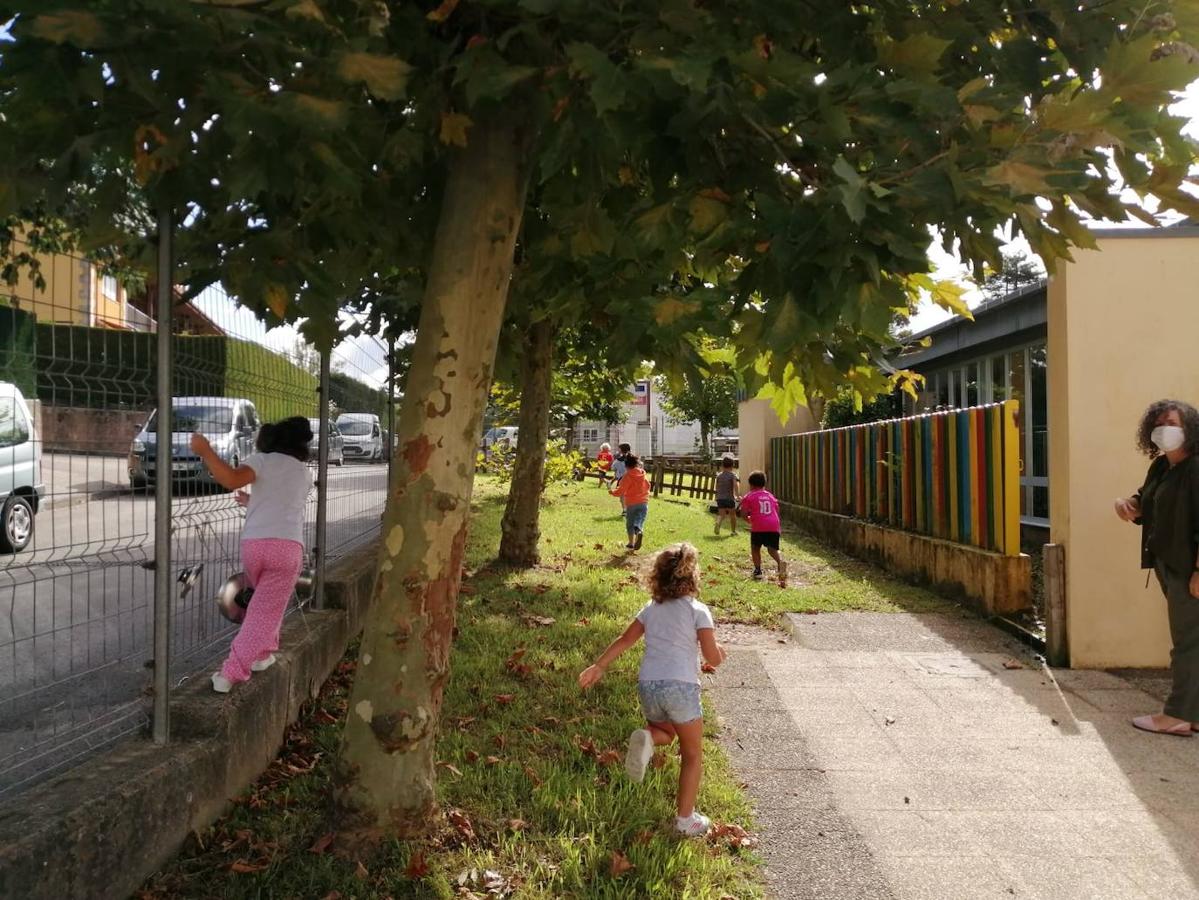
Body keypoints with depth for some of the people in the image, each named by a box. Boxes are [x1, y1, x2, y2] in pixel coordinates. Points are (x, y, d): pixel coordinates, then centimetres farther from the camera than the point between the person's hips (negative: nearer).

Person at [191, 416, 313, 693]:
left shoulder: (261, 460, 8)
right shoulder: (304, 473, 22)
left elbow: (232, 480, -14)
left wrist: (205, 451, -11)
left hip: (253, 543, 0)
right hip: (287, 546, 0)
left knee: (263, 603, 27)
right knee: (266, 611, 3)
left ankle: (262, 654, 34)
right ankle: (231, 673, -4)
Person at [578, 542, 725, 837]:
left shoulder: (651, 608, 12)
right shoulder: (698, 611, -2)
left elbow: (624, 640, 13)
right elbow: (713, 659, -6)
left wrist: (598, 666, 18)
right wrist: (719, 653, 16)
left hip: (648, 685, 4)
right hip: (681, 687, -4)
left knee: (666, 733, 31)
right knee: (693, 755, 15)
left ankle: (646, 738, -2)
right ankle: (685, 819, 16)